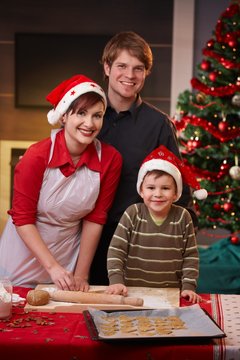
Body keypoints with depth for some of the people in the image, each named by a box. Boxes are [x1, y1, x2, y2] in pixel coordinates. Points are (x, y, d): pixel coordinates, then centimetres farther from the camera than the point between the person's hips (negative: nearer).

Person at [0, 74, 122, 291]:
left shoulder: (110, 159, -13)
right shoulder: (38, 156, -20)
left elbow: (95, 219, -6)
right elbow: (22, 219, -15)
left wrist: (81, 275, -5)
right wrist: (52, 267, -20)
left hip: (69, 254, 2)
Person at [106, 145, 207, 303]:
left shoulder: (183, 217, 0)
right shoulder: (132, 214, -3)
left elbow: (191, 255, 4)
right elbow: (116, 250, -4)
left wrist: (188, 286, -5)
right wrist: (116, 281, -14)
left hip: (170, 292, 1)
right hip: (132, 290, 0)